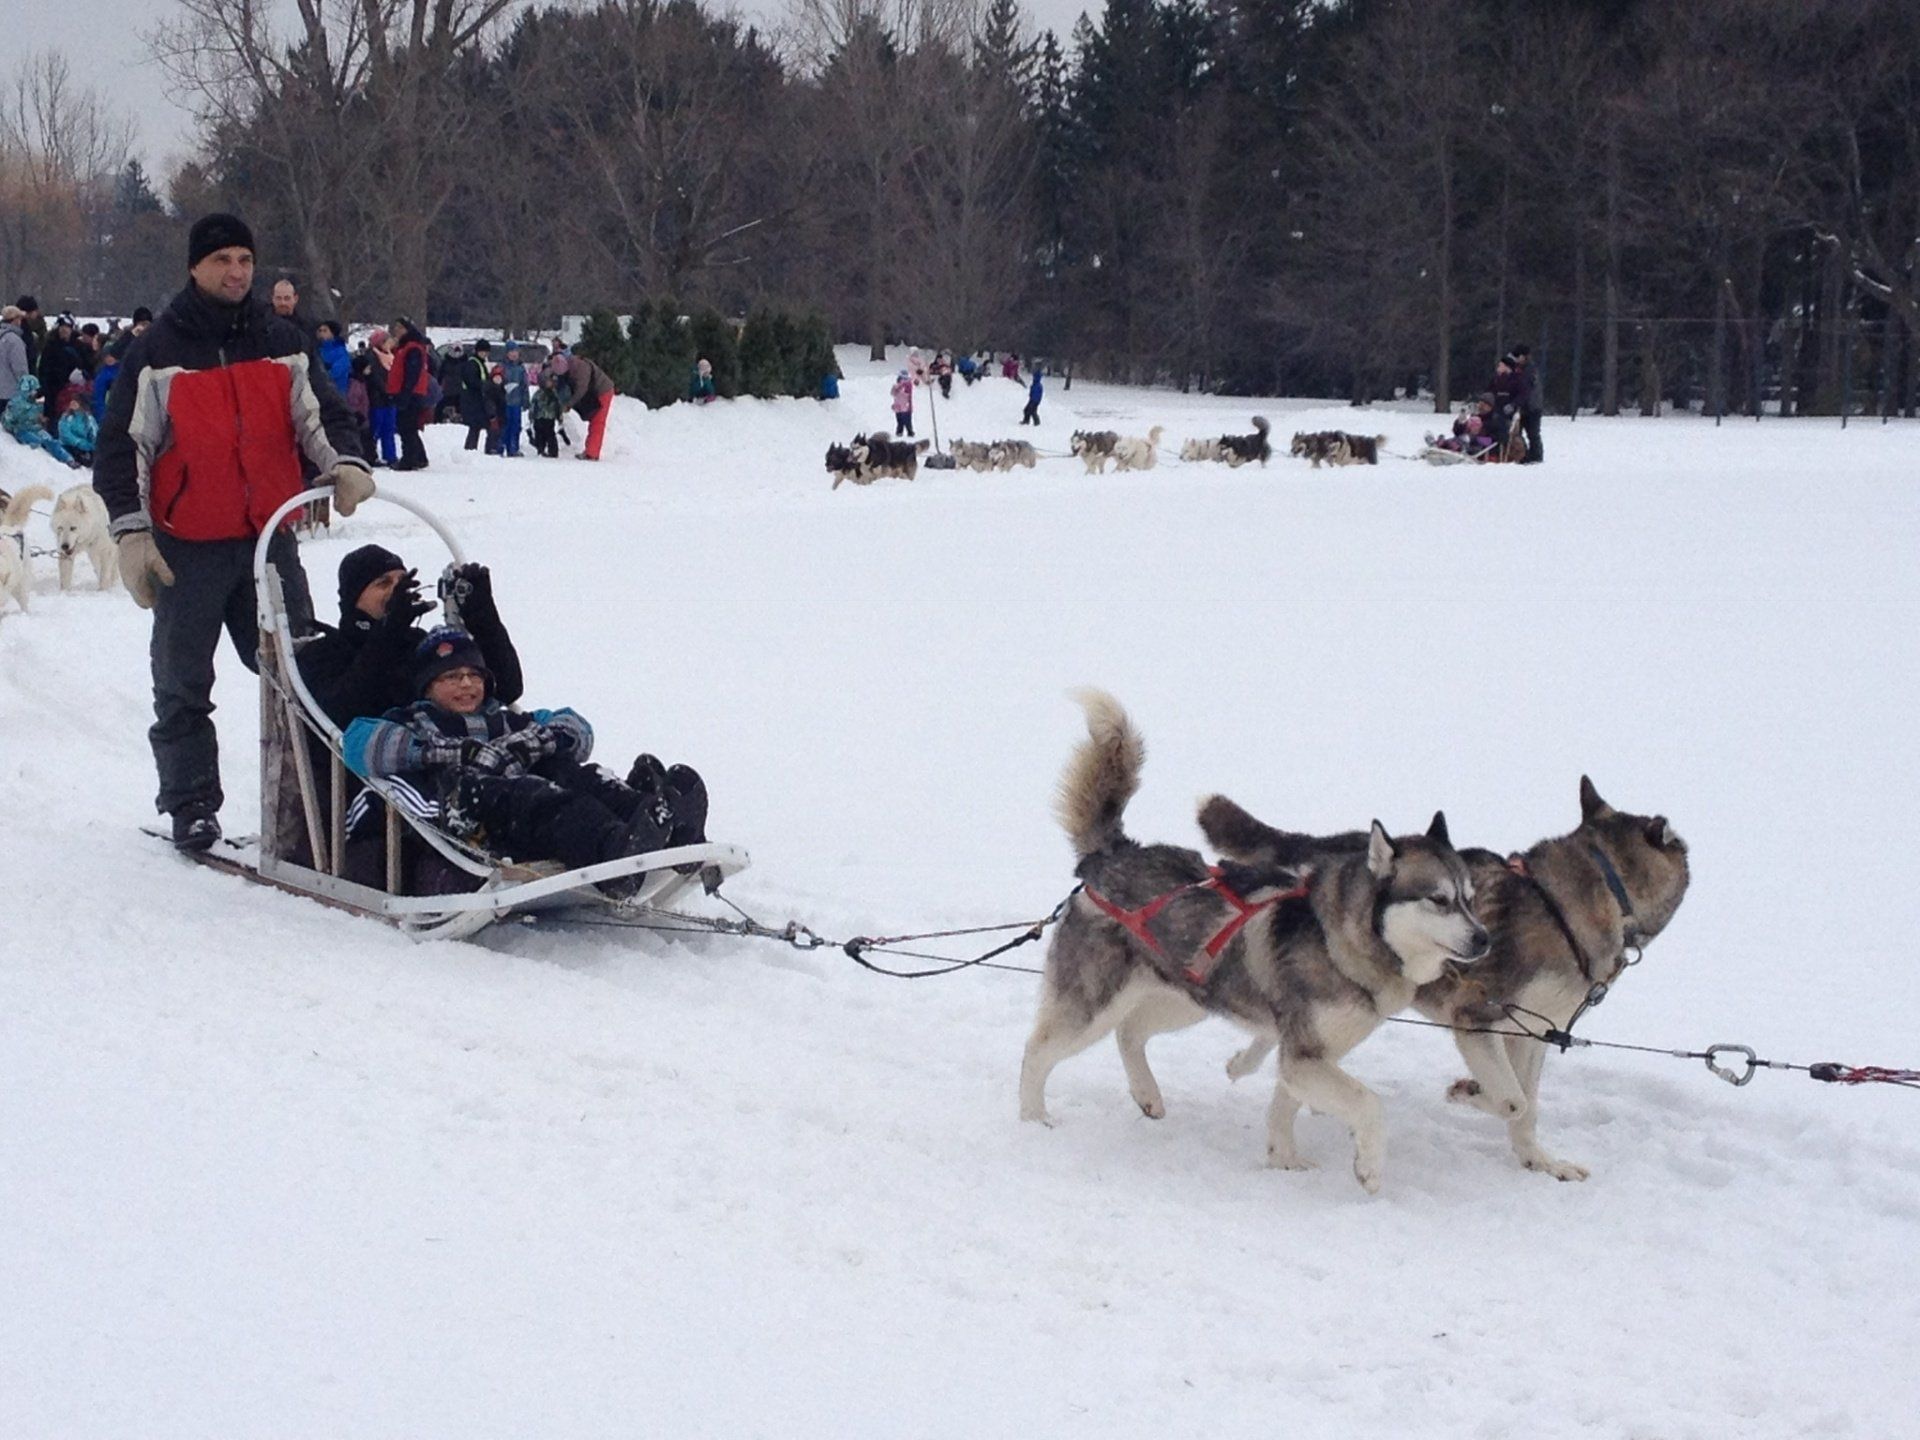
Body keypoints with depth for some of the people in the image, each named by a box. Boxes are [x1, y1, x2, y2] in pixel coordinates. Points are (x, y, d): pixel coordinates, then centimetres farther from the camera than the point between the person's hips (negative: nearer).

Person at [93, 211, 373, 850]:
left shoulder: (281, 342, 6)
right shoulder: (159, 350, -3)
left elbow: (320, 413, 8)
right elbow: (122, 447, -2)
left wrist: (344, 464, -14)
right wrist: (131, 533, -9)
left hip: (270, 537, 2)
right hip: (188, 546, -2)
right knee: (183, 684, 6)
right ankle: (191, 804, 16)